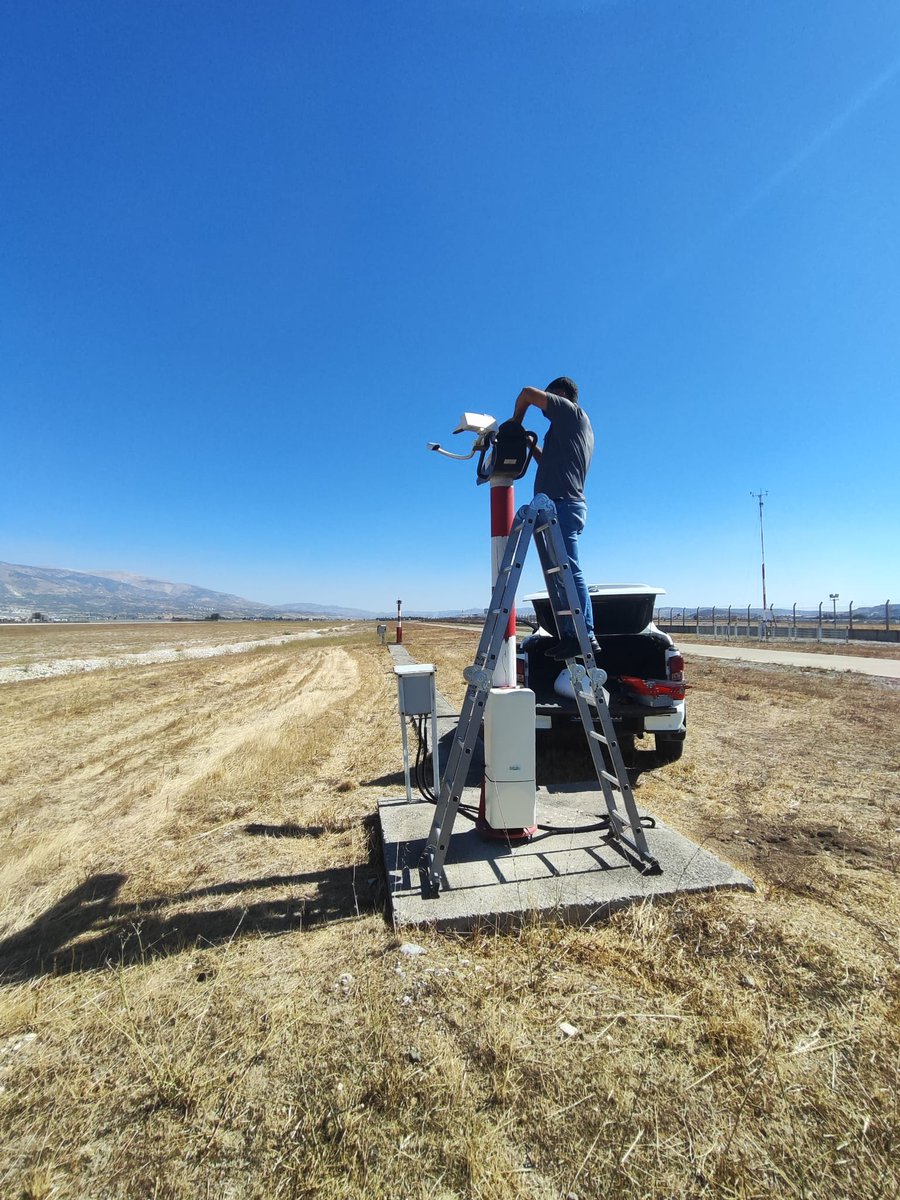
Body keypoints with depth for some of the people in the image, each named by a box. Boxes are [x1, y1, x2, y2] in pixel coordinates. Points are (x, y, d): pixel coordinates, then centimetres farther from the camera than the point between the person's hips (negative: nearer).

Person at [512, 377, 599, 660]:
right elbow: (551, 463, 37)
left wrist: (515, 422, 11)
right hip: (567, 506, 10)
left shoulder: (572, 412, 4)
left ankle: (586, 636, -21)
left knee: (570, 572, -17)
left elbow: (528, 393, -3)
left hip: (563, 504, -10)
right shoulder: (578, 428, 30)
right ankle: (570, 636, 6)